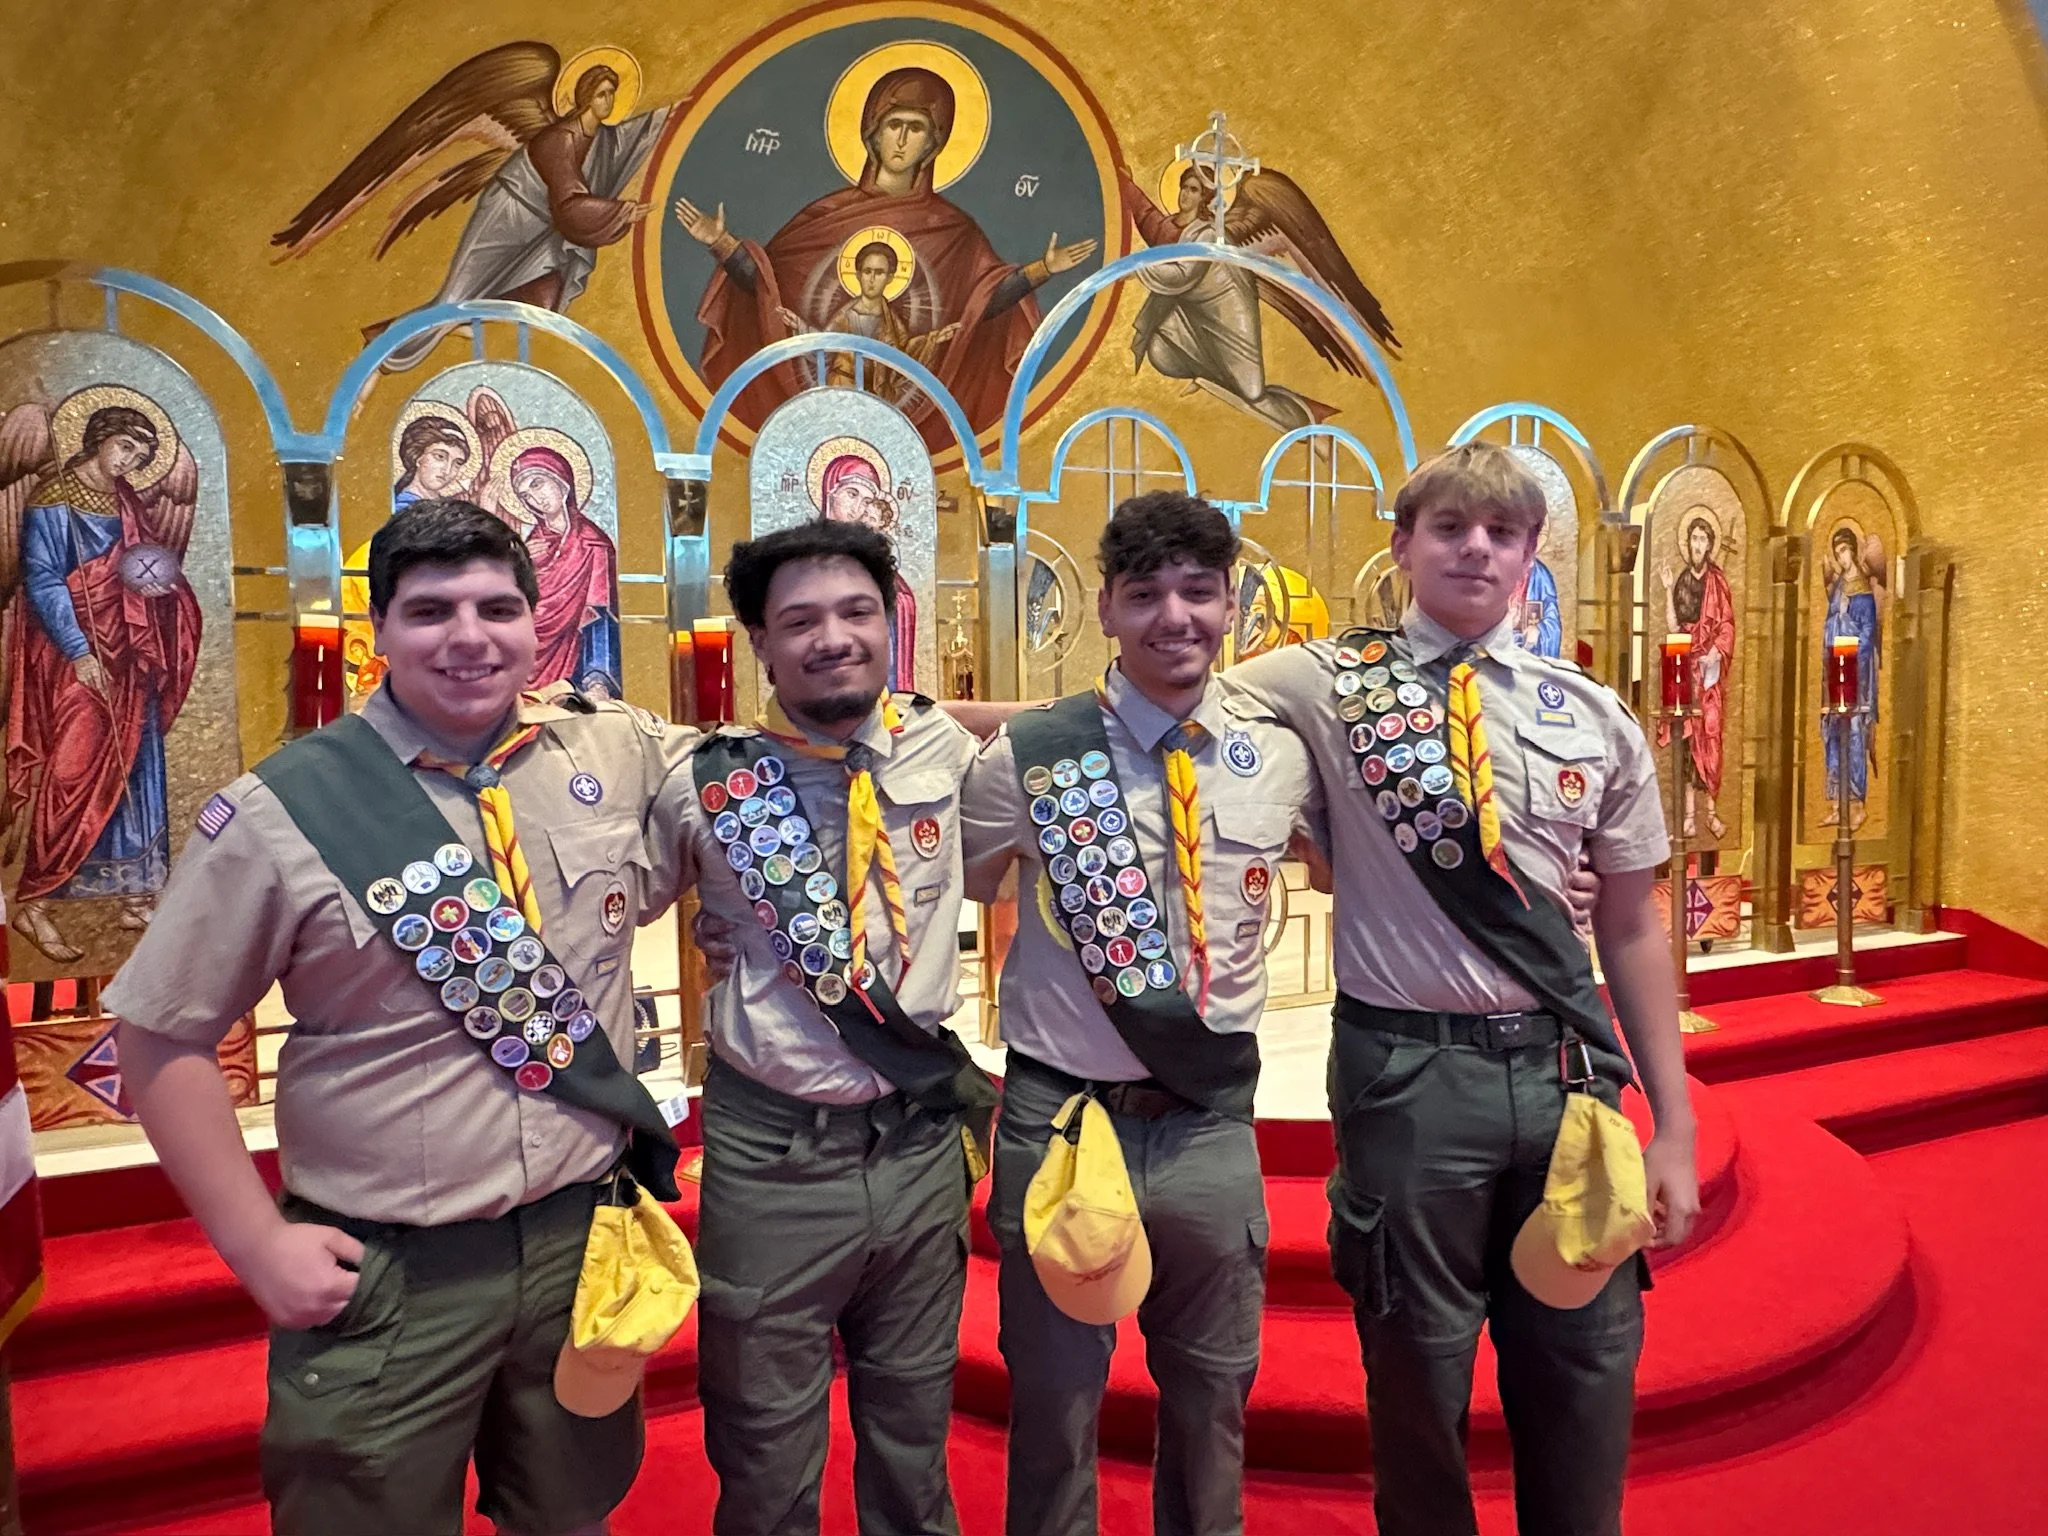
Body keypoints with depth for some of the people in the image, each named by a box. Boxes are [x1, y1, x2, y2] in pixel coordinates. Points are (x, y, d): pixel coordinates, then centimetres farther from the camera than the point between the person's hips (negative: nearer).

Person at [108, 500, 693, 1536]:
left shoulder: (617, 754, -4)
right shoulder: (282, 808, -12)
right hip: (384, 1280, -2)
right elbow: (161, 1037, -6)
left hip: (587, 1242, 3)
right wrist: (258, 1245, -8)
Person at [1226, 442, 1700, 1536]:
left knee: (1587, 1374, 15)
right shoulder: (1332, 682, -3)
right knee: (1417, 1374, 13)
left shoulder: (1595, 719, 6)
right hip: (1408, 1069, -3)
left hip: (1568, 1067, 3)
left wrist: (1673, 1128, 8)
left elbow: (1631, 929, 8)